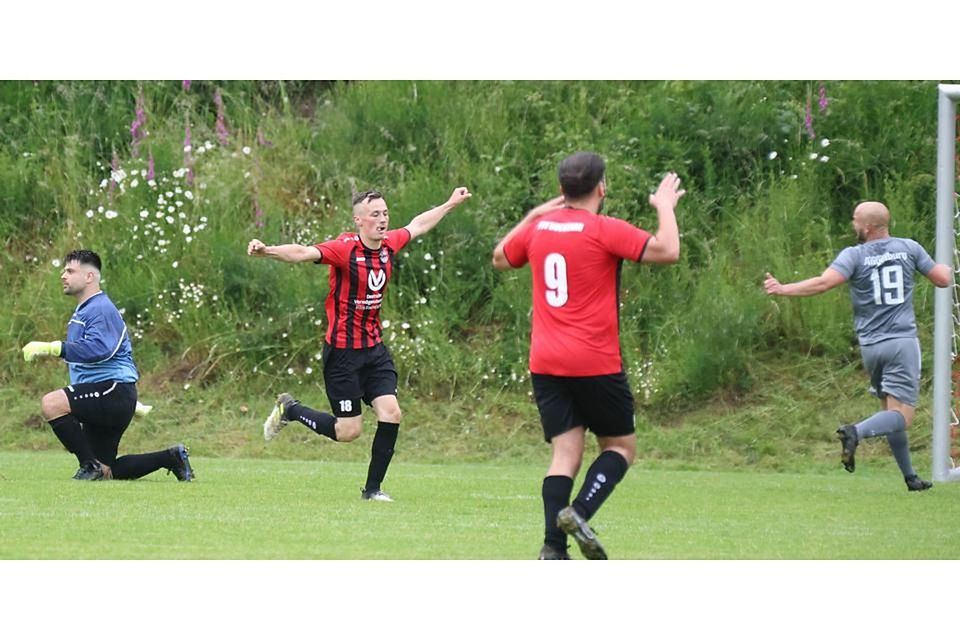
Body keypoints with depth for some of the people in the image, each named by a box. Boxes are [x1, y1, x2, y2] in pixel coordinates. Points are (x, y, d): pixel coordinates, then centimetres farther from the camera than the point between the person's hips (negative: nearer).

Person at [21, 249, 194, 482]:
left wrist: (53, 348, -33)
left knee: (52, 403, -28)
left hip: (114, 391, -11)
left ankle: (90, 466, -21)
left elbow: (100, 349, -30)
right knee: (106, 473, 9)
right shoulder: (82, 312, 22)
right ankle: (171, 458, 20)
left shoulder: (101, 309, -11)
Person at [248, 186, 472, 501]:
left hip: (374, 348, 6)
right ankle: (289, 409, 23)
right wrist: (267, 251, -52)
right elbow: (303, 253, -34)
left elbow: (418, 225, 22)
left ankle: (373, 488, 8)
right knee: (348, 431, -3)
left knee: (391, 413, -6)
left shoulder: (389, 244, 1)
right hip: (343, 351, -6)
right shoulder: (345, 249, -19)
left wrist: (450, 204, 34)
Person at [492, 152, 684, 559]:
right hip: (595, 364, -5)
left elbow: (500, 259, 28)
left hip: (545, 364, 5)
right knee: (621, 446, 10)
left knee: (566, 454, 4)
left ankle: (553, 548, -11)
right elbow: (667, 251, -18)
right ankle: (579, 513, -14)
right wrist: (665, 208, -2)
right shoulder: (605, 230, -10)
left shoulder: (539, 228, 8)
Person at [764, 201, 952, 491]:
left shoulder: (854, 255, -3)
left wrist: (782, 289, -10)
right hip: (903, 342, -1)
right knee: (901, 417, -8)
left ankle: (909, 476, 16)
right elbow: (943, 279, 8)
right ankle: (857, 431, -35)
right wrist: (948, 268, 31)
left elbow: (823, 283, -17)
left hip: (870, 346, 1)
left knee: (890, 411, 16)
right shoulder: (909, 248, 3)